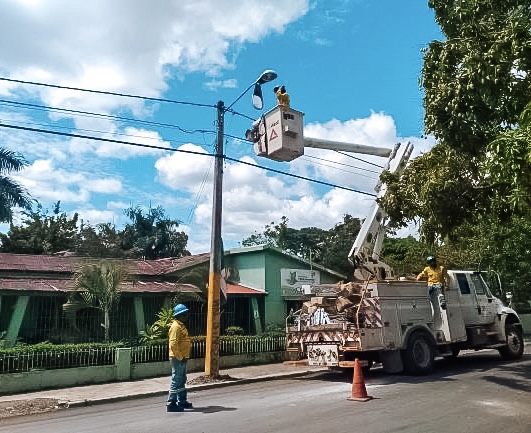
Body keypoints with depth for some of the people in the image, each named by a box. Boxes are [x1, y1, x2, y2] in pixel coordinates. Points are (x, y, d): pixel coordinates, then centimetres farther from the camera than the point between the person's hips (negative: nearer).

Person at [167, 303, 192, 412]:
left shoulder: (181, 326, 15)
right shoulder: (176, 327, -17)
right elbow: (173, 344, -24)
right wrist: (180, 357, -21)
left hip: (182, 358, 10)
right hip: (178, 358, -10)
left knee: (182, 381, 18)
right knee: (176, 381, -4)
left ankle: (182, 401, 29)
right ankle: (171, 404, 4)